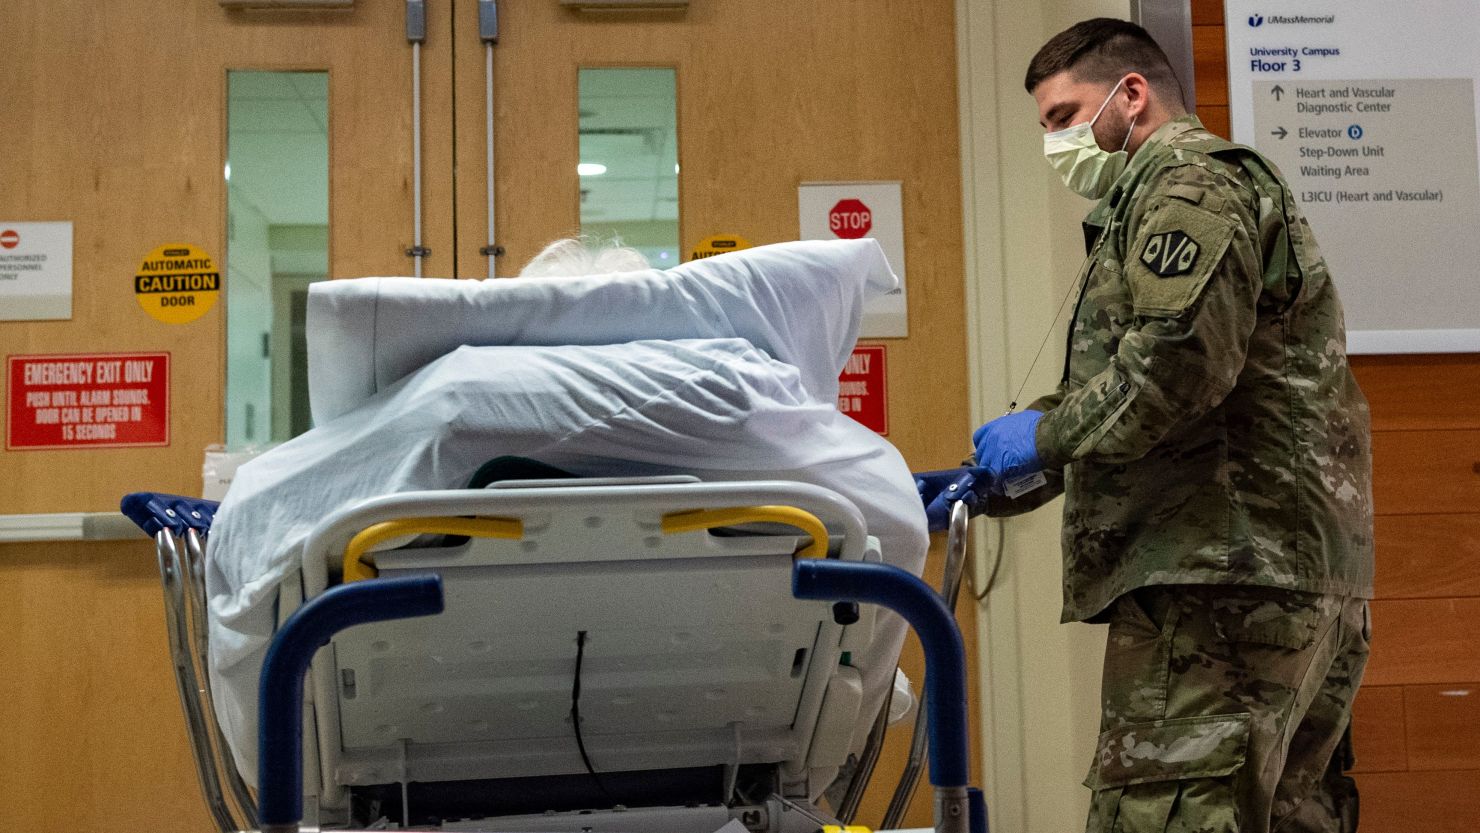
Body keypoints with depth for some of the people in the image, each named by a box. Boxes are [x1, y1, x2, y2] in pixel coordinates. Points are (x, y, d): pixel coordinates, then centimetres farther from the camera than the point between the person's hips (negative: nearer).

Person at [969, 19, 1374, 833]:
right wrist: (986, 484, 17)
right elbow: (1100, 396, 26)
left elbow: (1178, 361, -20)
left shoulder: (1191, 178, -4)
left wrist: (1043, 436, -9)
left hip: (1222, 572, -11)